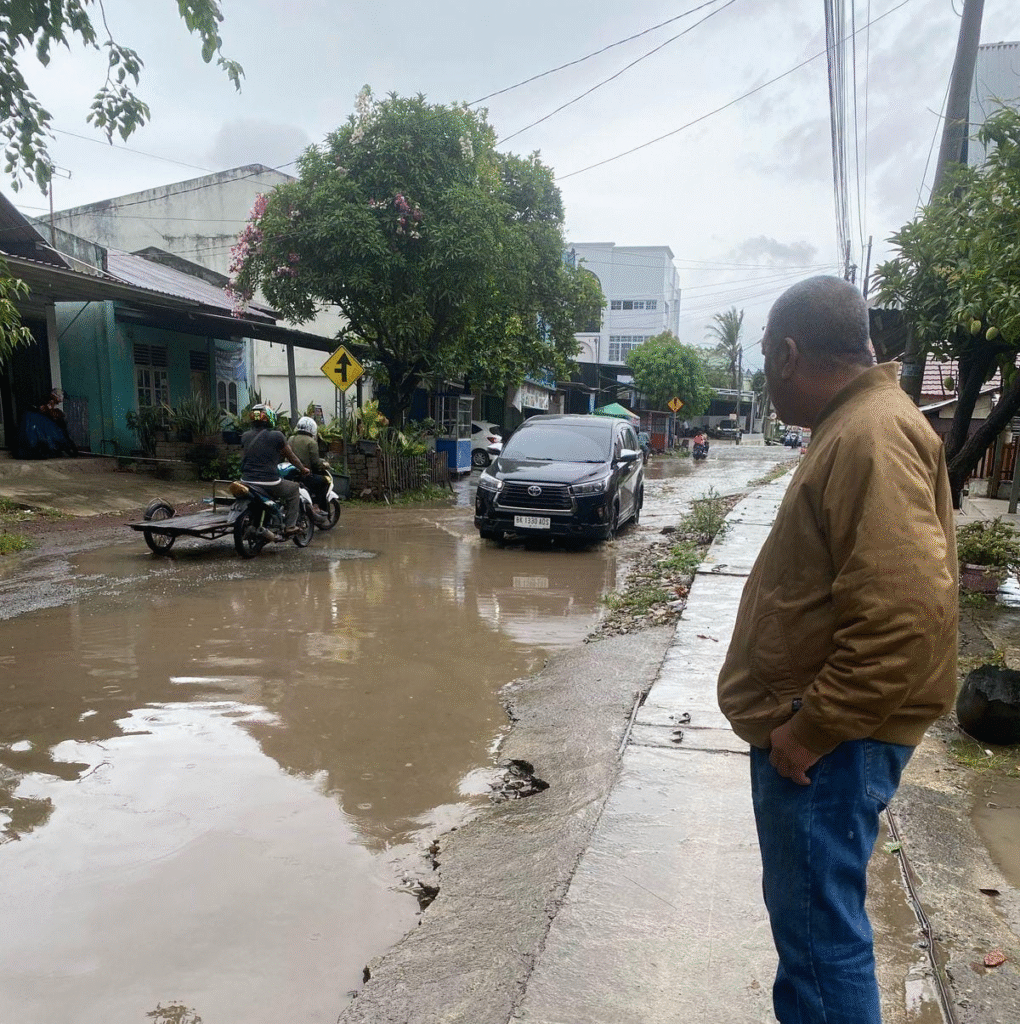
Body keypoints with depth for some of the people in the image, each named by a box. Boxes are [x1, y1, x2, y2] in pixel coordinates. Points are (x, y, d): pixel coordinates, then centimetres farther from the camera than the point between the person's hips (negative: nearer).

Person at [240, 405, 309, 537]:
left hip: (246, 481, 6)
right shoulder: (277, 436, -6)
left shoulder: (245, 436, 8)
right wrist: (303, 469, 24)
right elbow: (291, 457, 6)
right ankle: (290, 526, 14)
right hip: (269, 483, -5)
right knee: (294, 489, 20)